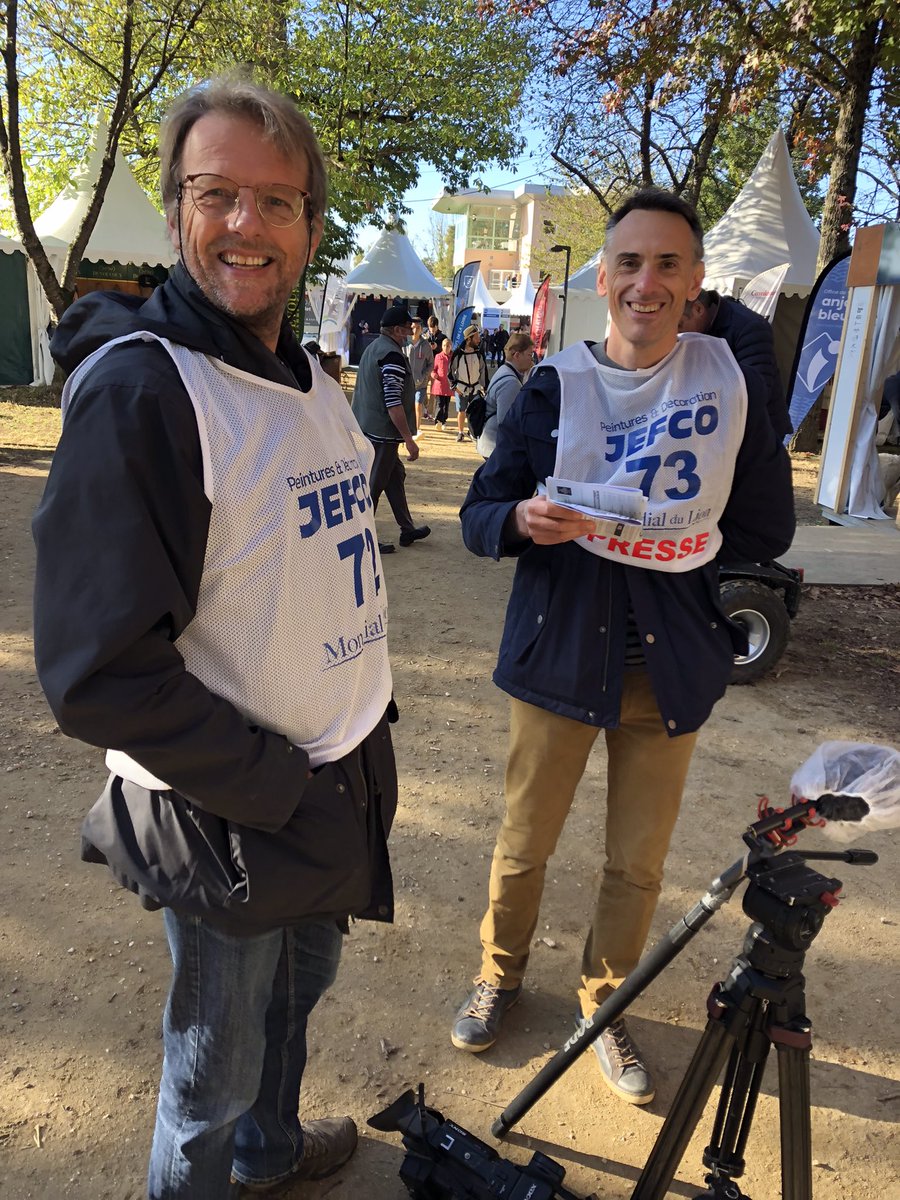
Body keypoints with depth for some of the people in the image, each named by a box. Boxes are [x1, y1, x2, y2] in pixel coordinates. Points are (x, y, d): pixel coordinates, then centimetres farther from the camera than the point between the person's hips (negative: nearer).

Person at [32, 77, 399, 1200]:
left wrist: (363, 731, 10)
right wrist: (280, 791, -20)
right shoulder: (138, 388, -21)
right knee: (217, 1061, 15)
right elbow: (99, 671, -25)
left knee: (299, 982, 29)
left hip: (340, 775, 8)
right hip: (229, 817, -8)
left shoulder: (313, 380, 6)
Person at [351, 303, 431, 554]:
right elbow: (394, 404, -24)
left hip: (368, 427, 10)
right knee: (374, 485, -2)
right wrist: (409, 439, -19)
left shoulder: (372, 347, 13)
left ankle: (408, 530, 29)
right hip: (383, 432, -10)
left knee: (395, 475, 19)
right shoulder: (393, 356, -19)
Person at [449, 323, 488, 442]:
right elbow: (451, 369, -1)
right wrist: (454, 386, -6)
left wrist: (484, 386, 4)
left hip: (475, 387, 2)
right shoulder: (458, 353, -10)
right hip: (461, 387, -2)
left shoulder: (479, 352, -2)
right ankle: (460, 433, 19)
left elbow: (483, 370, 6)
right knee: (461, 411, 5)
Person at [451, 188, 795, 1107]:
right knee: (524, 843, 12)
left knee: (638, 863, 12)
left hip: (671, 665, 1)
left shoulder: (732, 377, 0)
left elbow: (768, 528, 7)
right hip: (559, 652, -1)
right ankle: (500, 972, 41)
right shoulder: (552, 389, -3)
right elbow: (478, 517, -2)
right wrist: (524, 519, -21)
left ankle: (603, 1002, 39)